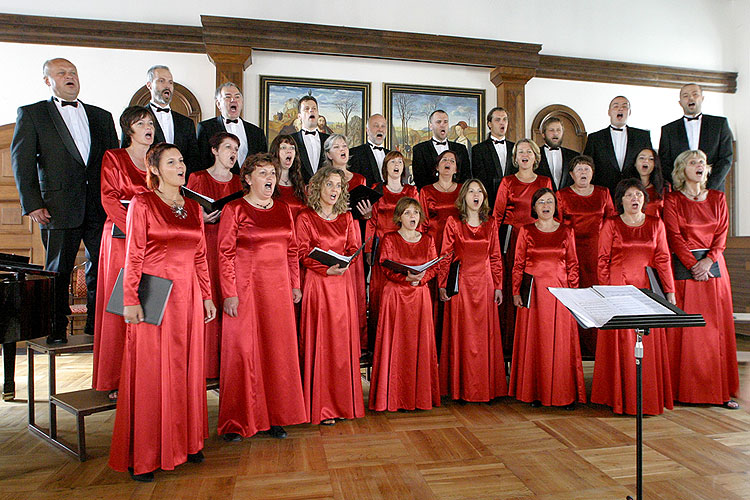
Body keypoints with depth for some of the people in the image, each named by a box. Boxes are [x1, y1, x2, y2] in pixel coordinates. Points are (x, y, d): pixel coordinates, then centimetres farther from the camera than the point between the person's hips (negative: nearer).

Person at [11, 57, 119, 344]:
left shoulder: (101, 116, 16)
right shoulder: (31, 114, 7)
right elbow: (21, 162, 1)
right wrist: (32, 204, -8)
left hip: (101, 205, 3)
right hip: (59, 208, -3)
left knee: (101, 266, 7)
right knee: (58, 269, 4)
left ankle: (96, 322, 21)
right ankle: (57, 328, 18)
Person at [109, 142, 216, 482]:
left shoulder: (193, 207, 13)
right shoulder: (142, 204, -2)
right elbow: (133, 255, -7)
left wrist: (207, 296, 12)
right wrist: (130, 300, -13)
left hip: (188, 295, 5)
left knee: (186, 368, 10)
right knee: (150, 371, 1)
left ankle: (184, 441, 25)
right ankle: (143, 456, 14)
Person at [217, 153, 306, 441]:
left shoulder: (283, 209, 12)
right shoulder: (235, 209, -2)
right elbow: (225, 253, -7)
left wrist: (295, 284, 10)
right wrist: (230, 293, -12)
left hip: (278, 288, 5)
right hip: (245, 287, -5)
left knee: (278, 350, 7)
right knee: (242, 350, -1)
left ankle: (274, 417, 20)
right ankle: (236, 423, 12)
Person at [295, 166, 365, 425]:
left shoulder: (346, 217, 14)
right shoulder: (305, 218, 0)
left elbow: (353, 248, 11)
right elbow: (303, 253, -5)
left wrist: (343, 265, -9)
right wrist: (327, 269, -17)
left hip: (343, 283, 4)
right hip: (317, 283, -4)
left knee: (344, 340, 5)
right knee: (320, 341, -3)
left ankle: (343, 401, 17)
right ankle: (320, 407, 5)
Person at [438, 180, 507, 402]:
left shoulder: (490, 223, 8)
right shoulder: (453, 223, 1)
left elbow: (496, 257, 9)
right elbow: (445, 256, -1)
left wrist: (498, 286, 5)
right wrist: (442, 285, -6)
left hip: (484, 283, 2)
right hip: (461, 282, -2)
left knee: (485, 334, 5)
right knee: (461, 334, 1)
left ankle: (487, 387, 16)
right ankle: (460, 389, 11)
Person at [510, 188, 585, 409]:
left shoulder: (566, 231, 8)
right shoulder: (526, 231, 5)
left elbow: (572, 265, 8)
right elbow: (518, 265, 3)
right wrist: (516, 292, -3)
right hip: (533, 292, 0)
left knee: (561, 341, 2)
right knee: (533, 341, 2)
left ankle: (565, 394, 12)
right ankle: (534, 392, 12)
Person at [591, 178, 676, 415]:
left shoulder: (656, 224, 11)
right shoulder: (611, 224, 3)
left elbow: (663, 259, 8)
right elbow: (603, 260, 0)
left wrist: (670, 291, 2)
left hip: (647, 289, 3)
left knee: (650, 341, 4)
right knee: (620, 341, -1)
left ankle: (649, 397, 16)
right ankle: (621, 398, 9)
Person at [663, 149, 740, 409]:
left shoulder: (718, 198, 13)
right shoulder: (672, 200, 3)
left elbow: (722, 233, 5)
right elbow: (674, 236, -5)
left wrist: (708, 261, -10)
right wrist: (693, 264, -14)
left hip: (713, 265, 3)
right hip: (683, 266, -3)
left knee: (717, 326, 2)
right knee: (683, 327, -4)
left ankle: (720, 390, 10)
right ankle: (683, 388, 4)